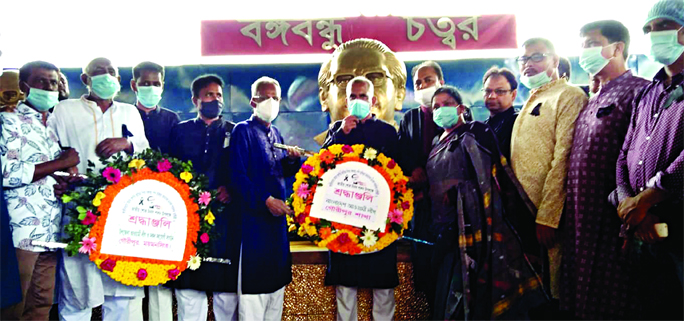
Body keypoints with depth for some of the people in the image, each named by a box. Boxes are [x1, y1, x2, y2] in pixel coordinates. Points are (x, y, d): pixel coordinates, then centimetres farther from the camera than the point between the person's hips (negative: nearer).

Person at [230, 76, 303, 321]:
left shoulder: (275, 133, 14)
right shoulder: (243, 131, -8)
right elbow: (238, 176, -17)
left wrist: (293, 160, -2)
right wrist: (265, 200, -24)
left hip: (278, 216, 8)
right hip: (253, 217, -8)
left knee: (277, 279, 16)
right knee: (254, 282, -1)